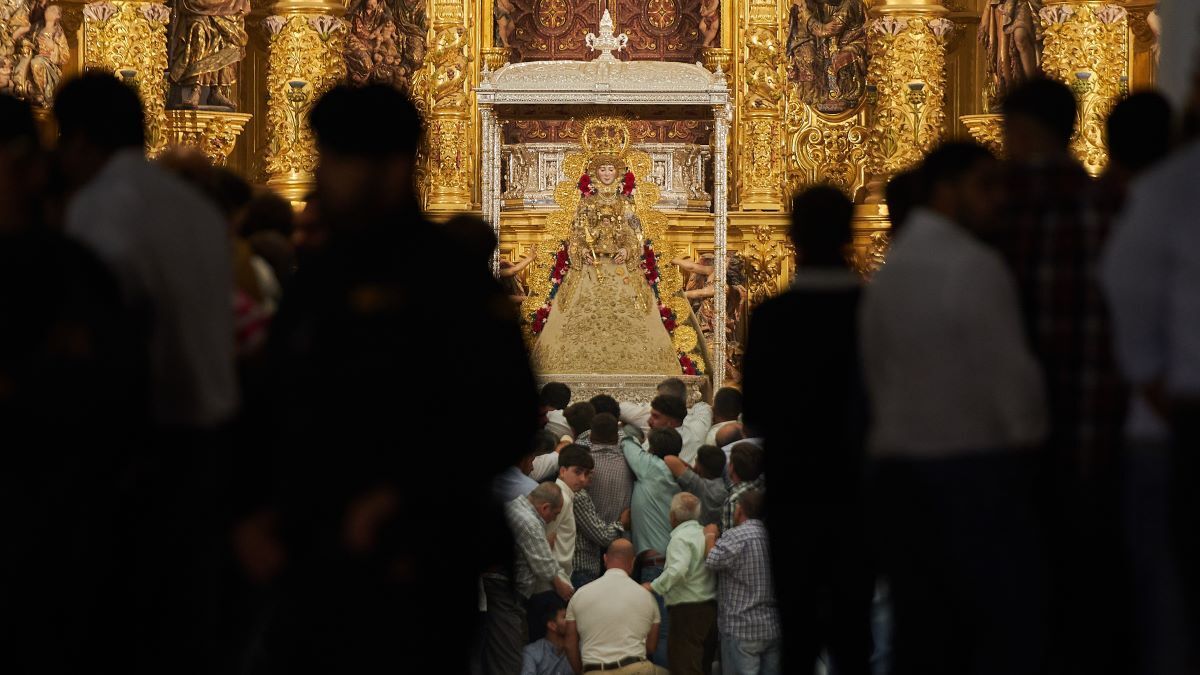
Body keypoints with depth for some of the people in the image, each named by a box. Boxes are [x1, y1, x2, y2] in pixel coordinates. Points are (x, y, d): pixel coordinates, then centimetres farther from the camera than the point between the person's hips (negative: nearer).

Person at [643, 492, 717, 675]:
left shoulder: (681, 537, -11)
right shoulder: (705, 534, 15)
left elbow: (677, 570, -26)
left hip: (688, 611, -9)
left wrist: (654, 586, -16)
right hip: (711, 607, 9)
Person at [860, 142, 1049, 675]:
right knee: (1012, 629, -8)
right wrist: (1027, 433, 4)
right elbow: (1009, 369, -12)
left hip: (897, 465, 8)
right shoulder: (974, 266, -11)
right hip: (976, 464, -8)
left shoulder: (887, 274, 14)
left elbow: (875, 376, 14)